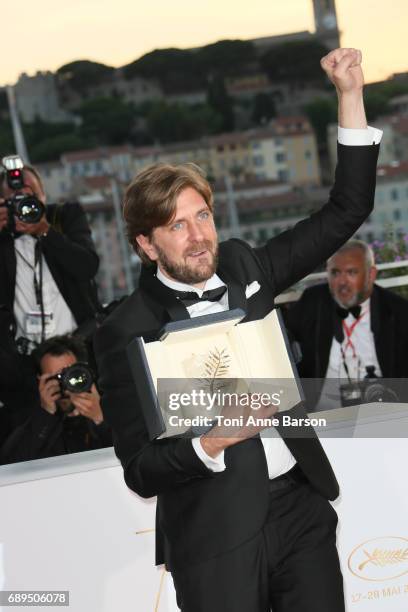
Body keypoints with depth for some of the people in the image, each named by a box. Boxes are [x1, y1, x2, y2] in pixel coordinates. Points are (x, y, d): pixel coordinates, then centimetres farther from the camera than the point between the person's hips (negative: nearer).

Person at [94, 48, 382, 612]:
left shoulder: (242, 268, 4)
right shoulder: (127, 333, -10)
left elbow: (347, 211, 7)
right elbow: (140, 473, -8)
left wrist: (350, 94, 0)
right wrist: (209, 444, -27)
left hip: (303, 506, 4)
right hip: (217, 540, -4)